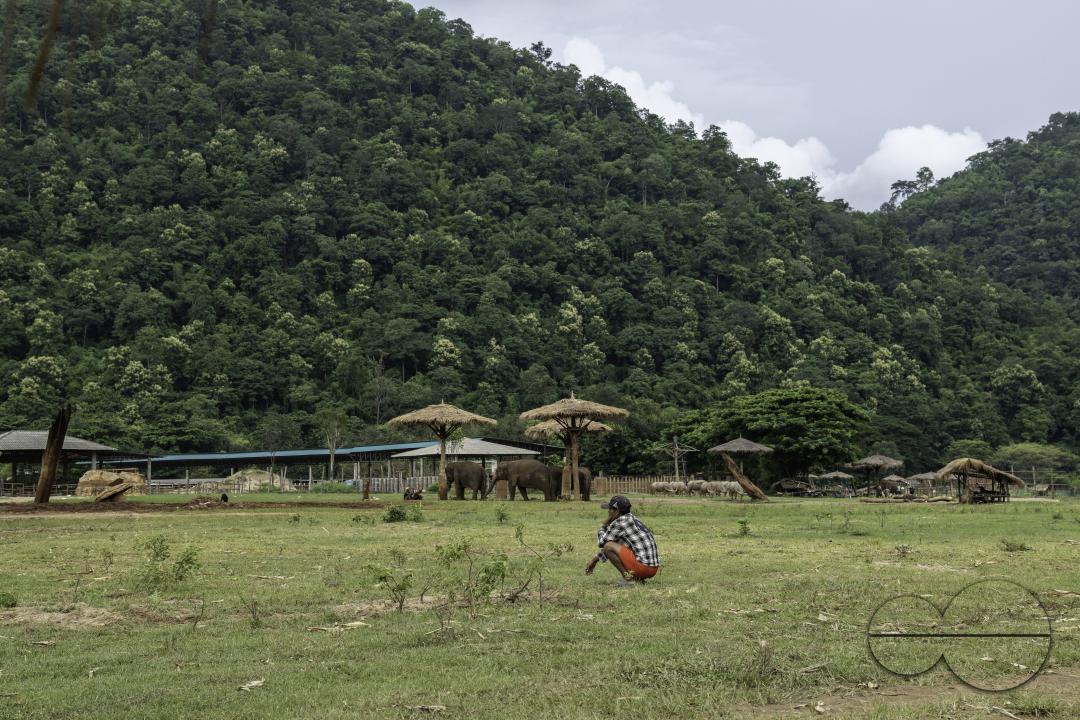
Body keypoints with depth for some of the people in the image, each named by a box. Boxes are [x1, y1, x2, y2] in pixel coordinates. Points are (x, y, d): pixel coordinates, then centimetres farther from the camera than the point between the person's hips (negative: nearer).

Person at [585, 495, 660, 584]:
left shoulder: (618, 522, -9)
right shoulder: (633, 519, 19)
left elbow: (601, 542, 1)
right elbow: (615, 546, 29)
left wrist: (604, 525, 17)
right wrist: (596, 558, 30)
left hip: (642, 566, -9)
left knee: (608, 546, -7)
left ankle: (627, 577, -8)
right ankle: (639, 578, 12)